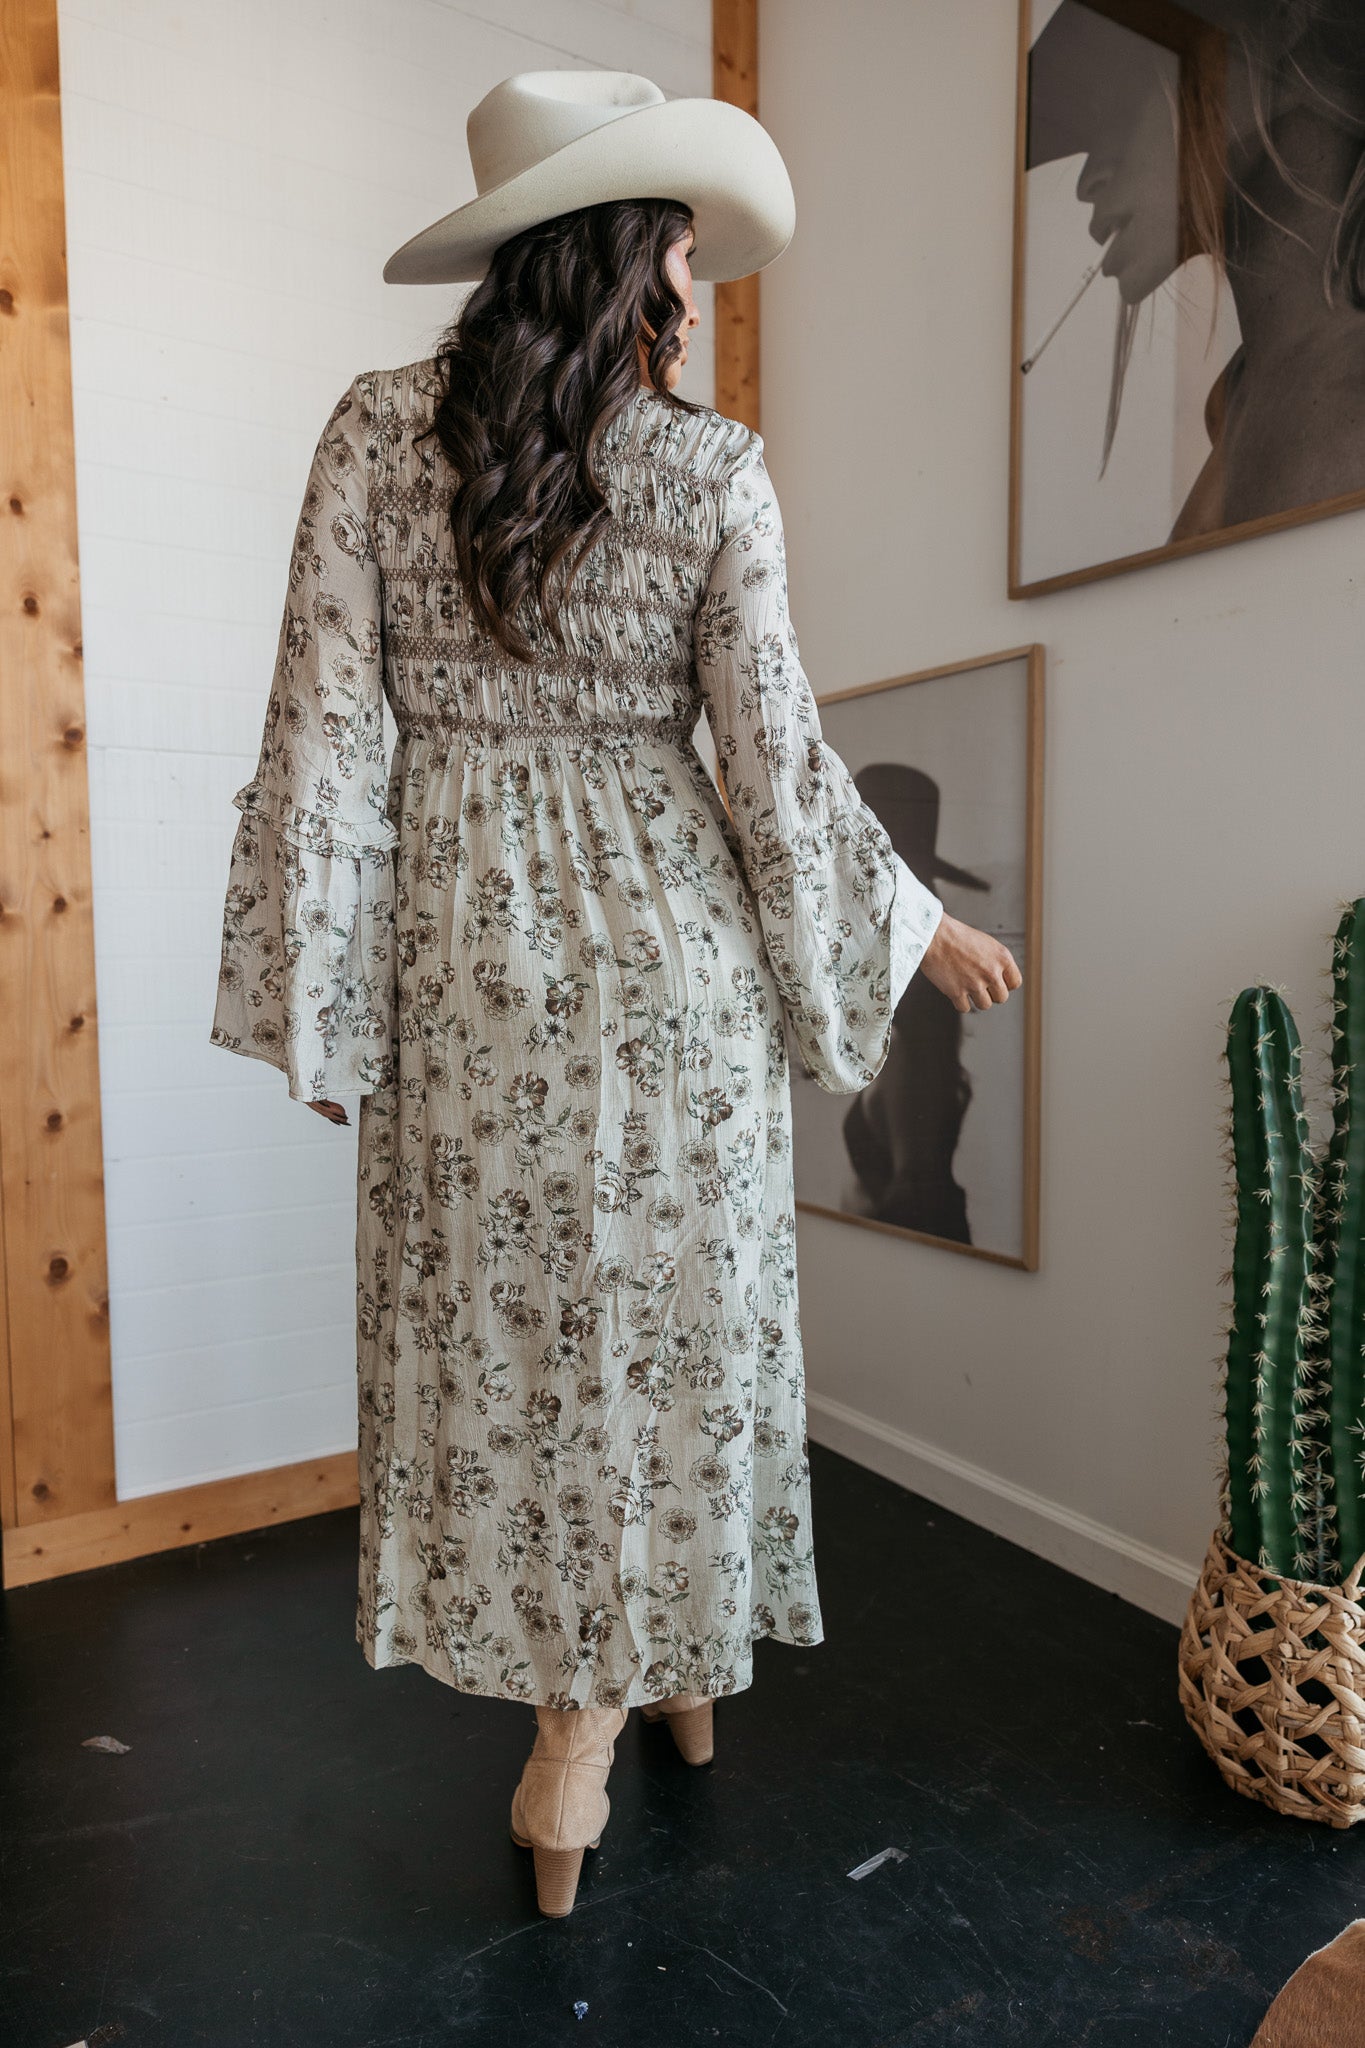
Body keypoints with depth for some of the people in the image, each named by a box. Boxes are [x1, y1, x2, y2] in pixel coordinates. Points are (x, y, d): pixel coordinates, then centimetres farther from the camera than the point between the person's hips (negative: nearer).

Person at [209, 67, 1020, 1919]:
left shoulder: (378, 430, 0)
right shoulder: (714, 468, -3)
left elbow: (325, 726, -5)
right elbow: (774, 756, -4)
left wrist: (314, 985, 1)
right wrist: (921, 926, 10)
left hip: (466, 942, 1)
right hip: (669, 941, 0)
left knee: (505, 1321, 12)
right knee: (665, 1311, 14)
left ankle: (579, 1730, 26)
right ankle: (676, 1675, 36)